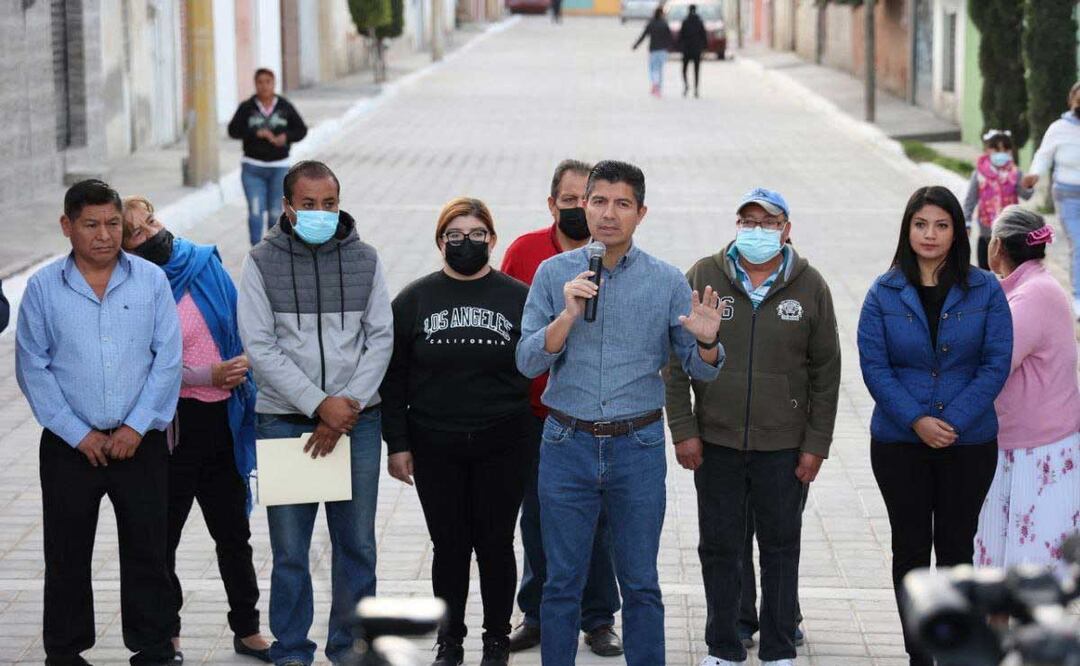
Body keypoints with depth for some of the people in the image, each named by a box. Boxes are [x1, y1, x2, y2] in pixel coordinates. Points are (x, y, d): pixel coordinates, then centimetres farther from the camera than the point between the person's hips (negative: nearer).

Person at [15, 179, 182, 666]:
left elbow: (168, 359, -1)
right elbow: (32, 369, -1)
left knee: (147, 552, 4)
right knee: (66, 555, 6)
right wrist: (78, 434, -7)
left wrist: (137, 427, -8)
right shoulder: (43, 288, -1)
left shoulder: (151, 280, 1)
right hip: (70, 444, 0)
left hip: (140, 441, 0)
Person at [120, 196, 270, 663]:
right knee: (163, 533, 7)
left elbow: (239, 324, 12)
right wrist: (209, 375, -19)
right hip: (172, 425, -5)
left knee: (233, 531, 14)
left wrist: (242, 368, 1)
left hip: (221, 417, 5)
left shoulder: (206, 263, 4)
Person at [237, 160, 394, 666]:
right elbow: (260, 346, -6)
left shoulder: (364, 260, 6)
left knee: (357, 544, 5)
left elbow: (380, 339, 4)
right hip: (284, 420, -2)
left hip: (356, 419, 2)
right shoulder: (262, 263, 0)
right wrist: (320, 404, -13)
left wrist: (349, 406, -9)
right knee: (289, 549, 2)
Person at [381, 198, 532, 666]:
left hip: (502, 447, -1)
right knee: (449, 546, 7)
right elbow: (393, 378, 4)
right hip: (435, 447, 1)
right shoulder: (414, 301, 3)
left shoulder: (519, 298, 0)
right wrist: (397, 444, 0)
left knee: (495, 544, 7)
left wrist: (543, 439, -3)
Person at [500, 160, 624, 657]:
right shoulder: (524, 252, 0)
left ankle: (599, 619, 18)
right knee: (537, 518, 11)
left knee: (597, 519, 6)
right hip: (535, 415, 1)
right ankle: (537, 615, 24)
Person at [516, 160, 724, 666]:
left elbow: (701, 370, 2)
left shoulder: (667, 281, 1)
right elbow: (527, 361, -5)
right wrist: (567, 316, -21)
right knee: (562, 583, 7)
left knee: (640, 584, 7)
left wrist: (706, 343, -20)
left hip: (638, 448, 0)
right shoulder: (555, 273, 1)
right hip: (567, 444, 0)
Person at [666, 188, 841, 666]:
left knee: (781, 547, 8)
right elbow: (677, 360, 2)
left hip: (784, 446, 0)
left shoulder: (810, 286, 1)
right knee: (719, 547, 9)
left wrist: (817, 445, -1)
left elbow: (826, 371, 4)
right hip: (715, 443, 0)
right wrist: (683, 429, -4)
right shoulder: (703, 277, 0)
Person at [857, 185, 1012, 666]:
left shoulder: (985, 291, -4)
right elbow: (873, 365, -7)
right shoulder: (885, 293, -3)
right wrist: (916, 420, -17)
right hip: (899, 443, 1)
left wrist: (953, 420, -16)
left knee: (956, 546, 8)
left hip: (969, 442, 0)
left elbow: (996, 364, -7)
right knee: (910, 547, 8)